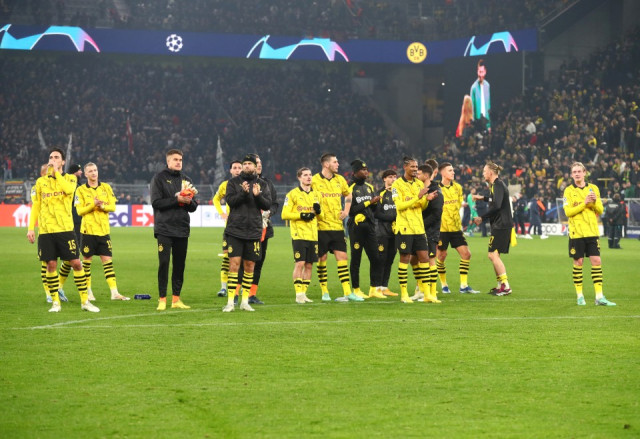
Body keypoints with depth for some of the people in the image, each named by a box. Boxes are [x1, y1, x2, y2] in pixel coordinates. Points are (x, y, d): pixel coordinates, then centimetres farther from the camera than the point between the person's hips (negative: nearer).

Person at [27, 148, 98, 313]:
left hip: (65, 229, -1)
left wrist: (56, 171, -10)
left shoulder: (70, 178, 7)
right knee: (51, 265, 1)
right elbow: (35, 207, 12)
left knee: (76, 263, -4)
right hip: (45, 230, 1)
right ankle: (55, 302, 10)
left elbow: (68, 189, -18)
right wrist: (31, 228, 3)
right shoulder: (41, 182, 11)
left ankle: (85, 301, 4)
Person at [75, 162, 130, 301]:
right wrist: (93, 205, -20)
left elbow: (113, 206, 3)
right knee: (87, 260, 3)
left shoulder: (106, 187, 8)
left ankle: (114, 292, -3)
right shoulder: (81, 190, 0)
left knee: (108, 260, -1)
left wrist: (103, 206, -16)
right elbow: (79, 211, -6)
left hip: (104, 230, 2)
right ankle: (88, 291, 14)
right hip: (88, 230, -2)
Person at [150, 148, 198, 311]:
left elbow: (194, 206, 13)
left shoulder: (186, 180, 14)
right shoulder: (159, 178, 0)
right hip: (164, 228, -5)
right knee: (164, 263, -6)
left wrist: (189, 201, -9)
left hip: (182, 228, 5)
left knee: (180, 264, 7)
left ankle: (176, 299, 13)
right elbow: (156, 202, -10)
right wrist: (176, 200, -17)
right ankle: (162, 299, -2)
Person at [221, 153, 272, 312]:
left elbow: (268, 205, 0)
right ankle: (230, 301, -6)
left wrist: (258, 196, -17)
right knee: (234, 263, -8)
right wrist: (243, 193, -22)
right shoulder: (234, 182, 5)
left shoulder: (262, 184, 9)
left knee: (249, 266, 6)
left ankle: (245, 300, 14)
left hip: (254, 231, 2)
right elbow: (230, 201, -7)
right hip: (235, 229, -2)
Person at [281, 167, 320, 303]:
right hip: (299, 235, -5)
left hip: (313, 235, 5)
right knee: (299, 263, -11)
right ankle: (298, 294, -8)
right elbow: (284, 214, -6)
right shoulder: (293, 194, -1)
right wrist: (301, 215, -15)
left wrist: (318, 211, 1)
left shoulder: (315, 194, 16)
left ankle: (304, 293, 11)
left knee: (309, 265, 4)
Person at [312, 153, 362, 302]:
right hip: (321, 226, -4)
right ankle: (324, 292, 11)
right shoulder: (314, 181, -6)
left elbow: (348, 195, 26)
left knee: (342, 256, -1)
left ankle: (347, 292, -2)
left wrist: (346, 210, 13)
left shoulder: (340, 180, 10)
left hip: (337, 226, 4)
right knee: (322, 258, 1)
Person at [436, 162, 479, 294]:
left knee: (466, 254, -1)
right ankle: (444, 285, 18)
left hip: (456, 227, 5)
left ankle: (464, 286, 5)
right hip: (442, 228, -5)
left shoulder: (458, 187, 9)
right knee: (441, 256, 0)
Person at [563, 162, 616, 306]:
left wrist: (595, 202, -12)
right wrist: (584, 203, -18)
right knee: (578, 262, 1)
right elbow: (568, 211, -10)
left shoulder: (593, 188, 8)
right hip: (576, 232, -2)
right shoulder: (569, 191, 0)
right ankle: (579, 295, 11)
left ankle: (599, 296, -2)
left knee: (596, 261, -3)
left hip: (592, 231, 2)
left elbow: (600, 210, 8)